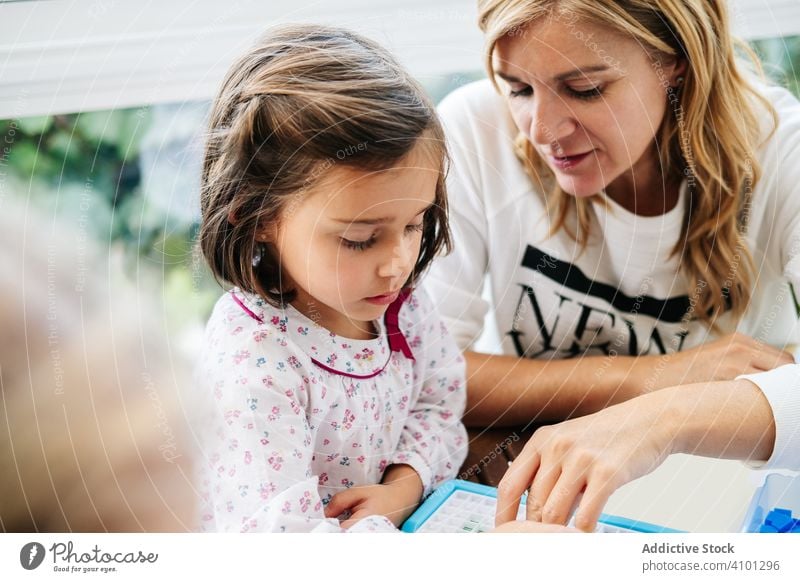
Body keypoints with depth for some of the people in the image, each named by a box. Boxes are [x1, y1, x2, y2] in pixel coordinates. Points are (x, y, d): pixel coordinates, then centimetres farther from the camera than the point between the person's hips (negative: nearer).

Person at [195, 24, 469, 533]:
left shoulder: (400, 300, -7)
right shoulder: (253, 361, -27)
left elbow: (440, 403, 7)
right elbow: (271, 533, -31)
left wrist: (406, 483, -12)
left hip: (407, 515, 5)